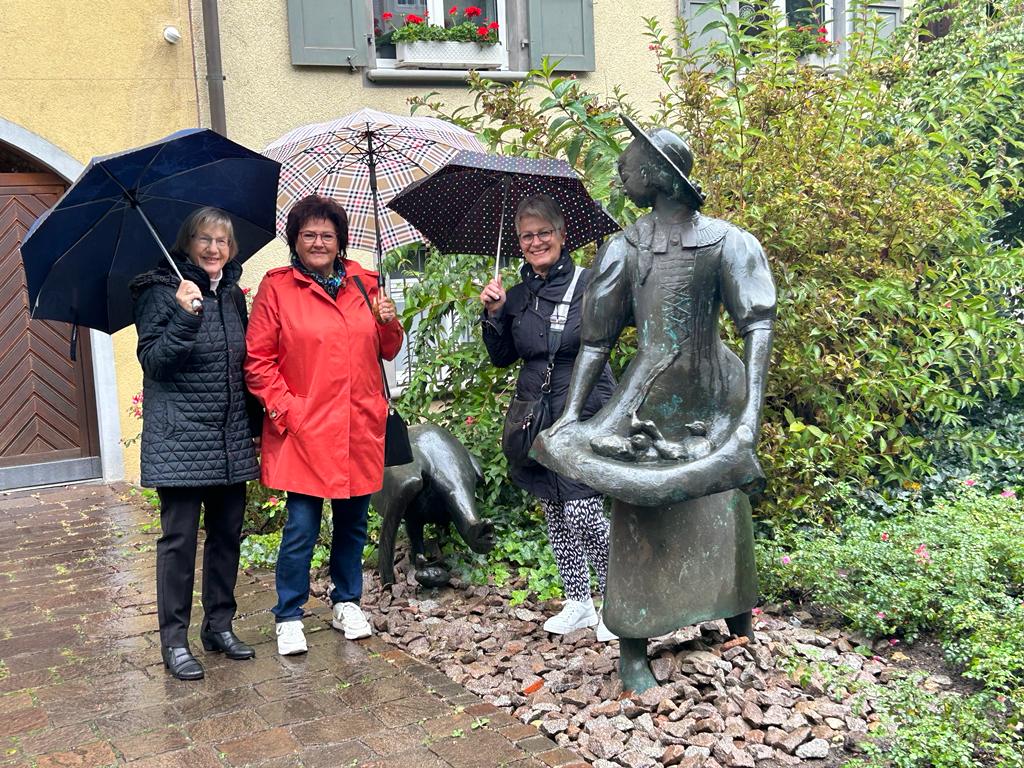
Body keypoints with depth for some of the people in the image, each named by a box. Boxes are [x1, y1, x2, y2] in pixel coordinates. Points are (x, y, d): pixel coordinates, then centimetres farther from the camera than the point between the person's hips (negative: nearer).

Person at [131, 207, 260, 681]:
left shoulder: (233, 295, 12)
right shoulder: (162, 292, -6)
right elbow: (152, 361, -13)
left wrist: (251, 422, 14)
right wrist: (184, 317, -26)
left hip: (231, 440, 6)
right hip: (179, 438, -6)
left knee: (227, 533, 11)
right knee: (179, 536, -2)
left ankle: (220, 625, 24)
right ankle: (174, 641, 9)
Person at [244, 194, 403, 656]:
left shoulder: (362, 283, 10)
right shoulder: (277, 288, -1)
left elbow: (388, 350, 16)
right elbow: (258, 360, -2)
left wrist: (388, 322, -4)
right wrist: (282, 407, -10)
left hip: (360, 426, 4)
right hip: (305, 428, -4)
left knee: (353, 520, 14)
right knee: (301, 528, -2)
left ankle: (347, 604, 31)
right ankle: (289, 618, 14)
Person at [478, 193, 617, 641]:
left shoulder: (588, 282, -4)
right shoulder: (516, 296, 10)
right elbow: (502, 358, 12)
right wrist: (493, 314, 0)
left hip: (584, 414, -5)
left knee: (582, 510, -12)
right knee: (553, 512, 10)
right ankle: (578, 603, 24)